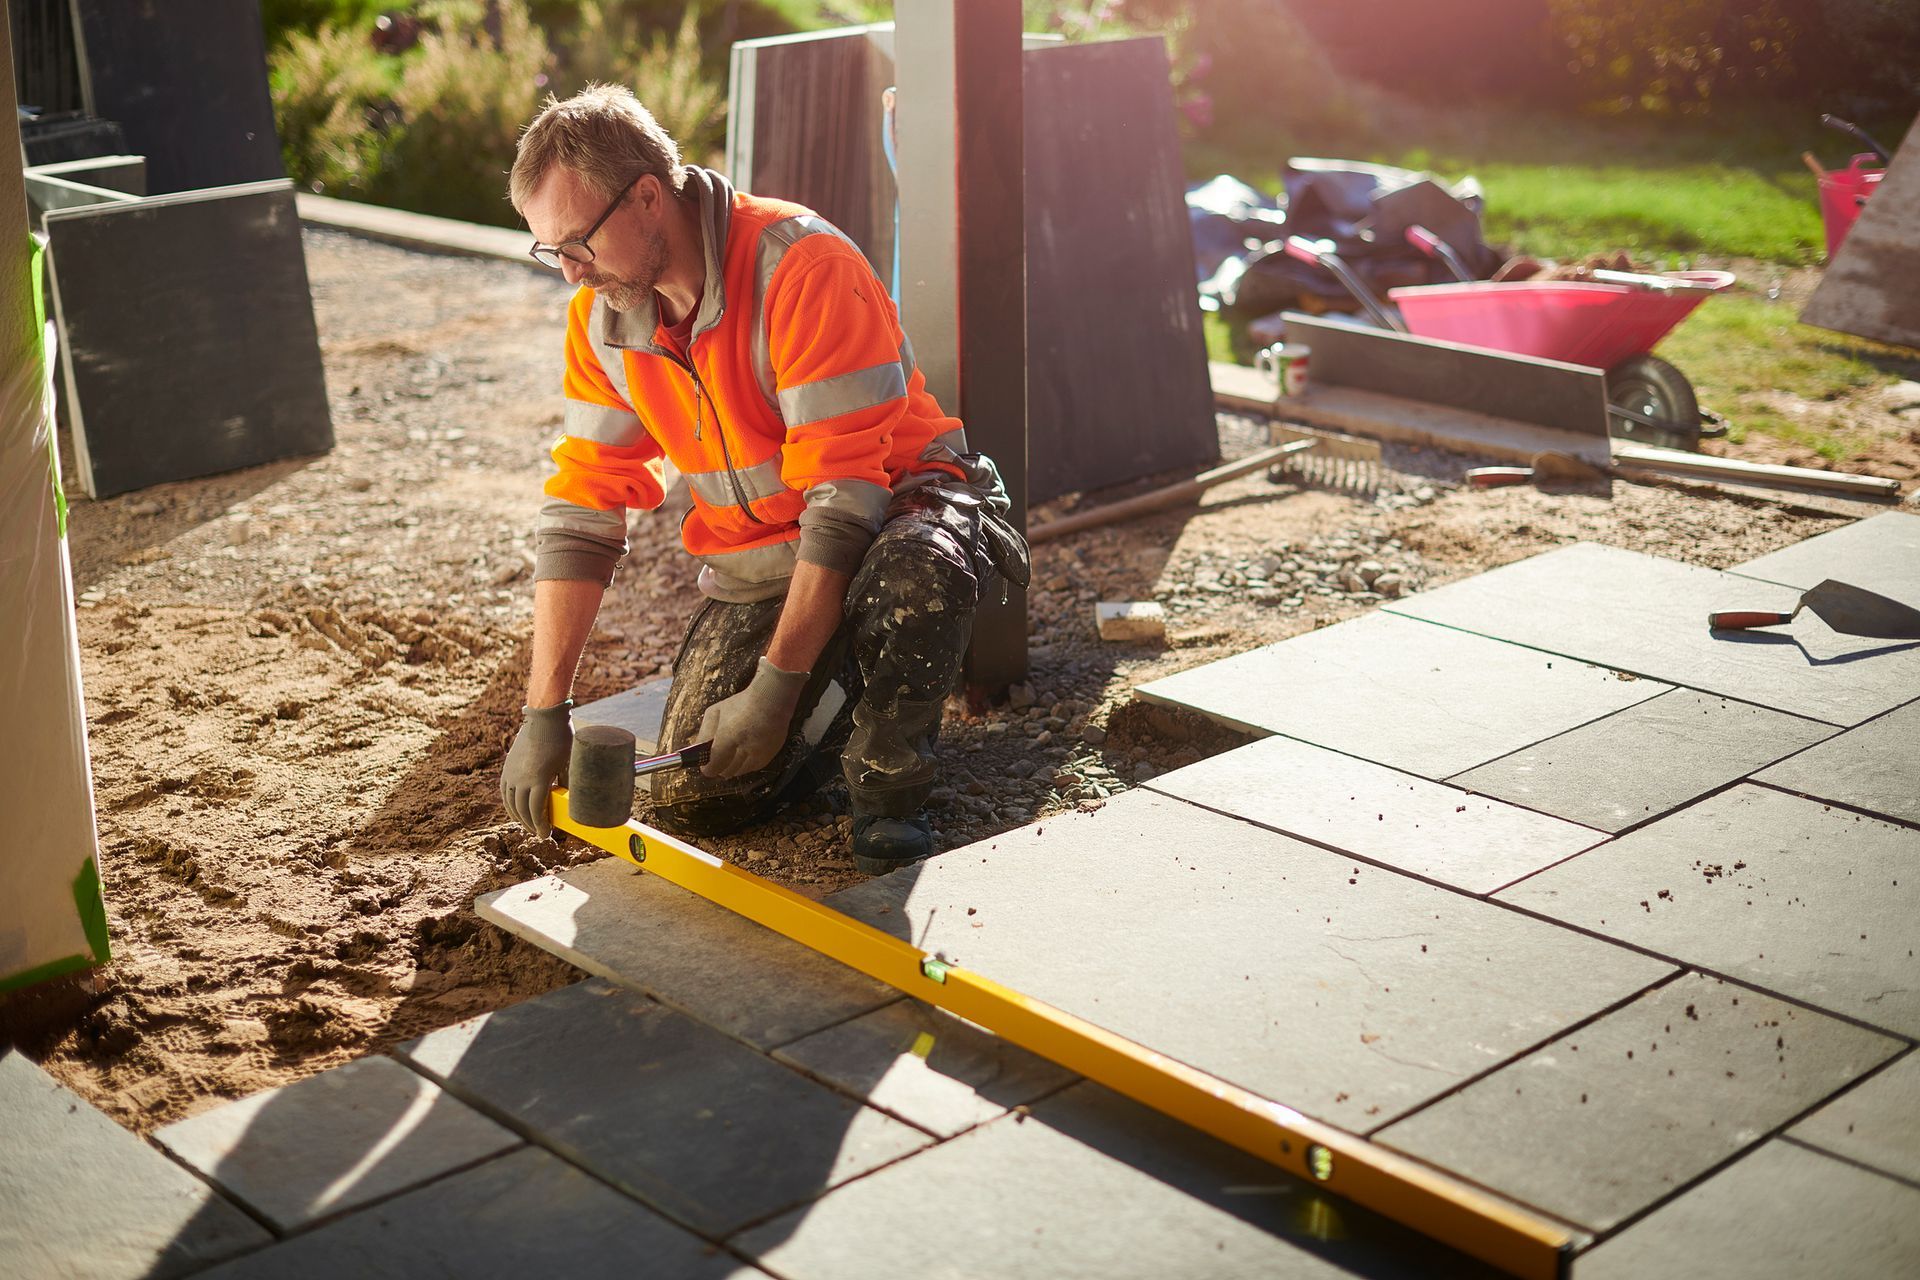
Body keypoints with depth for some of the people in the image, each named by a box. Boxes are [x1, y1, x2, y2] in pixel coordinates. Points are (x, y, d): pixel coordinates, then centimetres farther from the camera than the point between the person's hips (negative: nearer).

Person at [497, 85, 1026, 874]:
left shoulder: (803, 268, -27)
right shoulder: (602, 317, -5)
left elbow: (845, 494, -29)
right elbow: (581, 511, -4)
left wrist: (776, 685, -31)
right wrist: (545, 712, -11)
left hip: (897, 506, -5)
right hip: (754, 558, 6)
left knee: (914, 571, -42)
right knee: (692, 801, -8)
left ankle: (888, 791, -14)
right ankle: (856, 687, 20)